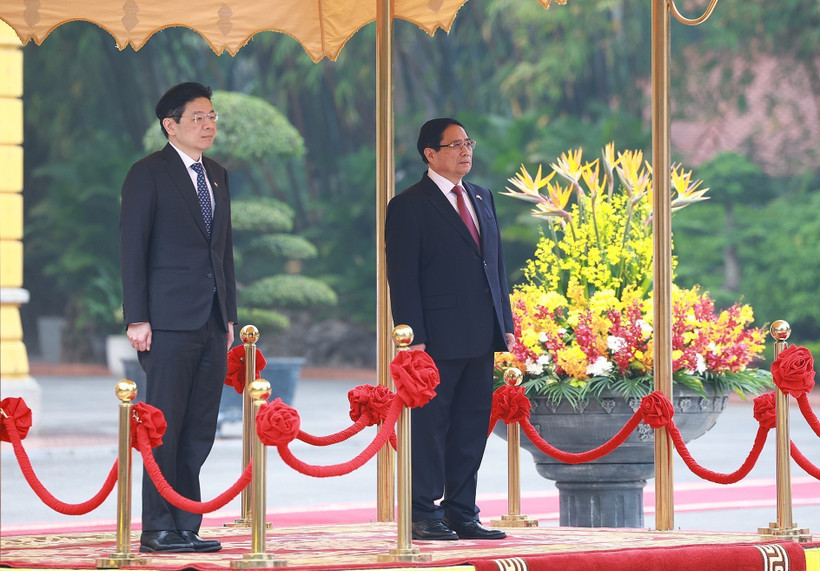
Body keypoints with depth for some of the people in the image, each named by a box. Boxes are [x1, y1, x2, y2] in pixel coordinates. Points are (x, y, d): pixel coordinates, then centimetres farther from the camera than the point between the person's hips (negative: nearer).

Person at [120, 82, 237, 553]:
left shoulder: (217, 176, 18)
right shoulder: (148, 174, -3)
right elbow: (132, 250, -6)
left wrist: (229, 315, 15)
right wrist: (137, 318, -12)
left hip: (212, 322, 7)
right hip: (169, 321, -7)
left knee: (199, 430, 6)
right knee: (164, 426, -6)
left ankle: (186, 526, 10)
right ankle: (158, 529, -2)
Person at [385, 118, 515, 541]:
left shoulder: (482, 199, 17)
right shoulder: (409, 207, -4)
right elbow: (402, 278, -8)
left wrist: (506, 323, 13)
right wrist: (413, 338, -15)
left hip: (481, 339, 7)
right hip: (438, 339, -7)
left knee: (472, 429, 9)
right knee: (430, 426, -2)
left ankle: (462, 514, 15)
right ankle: (424, 515, 4)